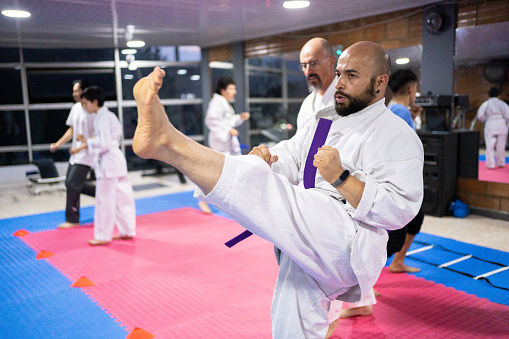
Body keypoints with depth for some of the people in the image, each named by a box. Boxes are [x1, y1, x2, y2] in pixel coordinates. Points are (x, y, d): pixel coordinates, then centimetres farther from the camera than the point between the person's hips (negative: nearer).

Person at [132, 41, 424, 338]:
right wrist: (267, 159, -9)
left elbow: (399, 210, -15)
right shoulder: (325, 119, 19)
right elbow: (288, 159, 14)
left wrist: (340, 178, -22)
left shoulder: (399, 137, -5)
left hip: (348, 244, -8)